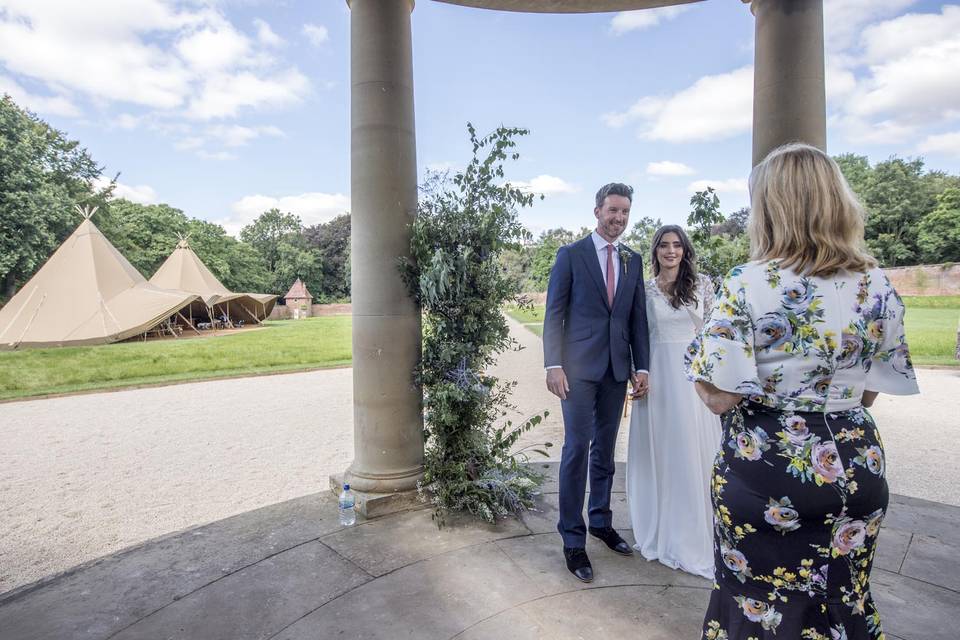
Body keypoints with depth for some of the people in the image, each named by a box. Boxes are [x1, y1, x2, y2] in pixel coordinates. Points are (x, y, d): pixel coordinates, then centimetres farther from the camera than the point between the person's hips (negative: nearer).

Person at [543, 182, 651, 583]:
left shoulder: (633, 261, 13)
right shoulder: (571, 255, 0)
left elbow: (638, 317, 13)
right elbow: (554, 313, -4)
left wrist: (641, 366, 7)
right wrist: (553, 365, -12)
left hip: (617, 368, 5)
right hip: (580, 366, -4)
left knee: (605, 449, 14)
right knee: (577, 448, -4)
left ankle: (600, 521, 30)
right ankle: (573, 538, 8)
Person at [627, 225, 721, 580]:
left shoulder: (702, 284, 3)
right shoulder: (645, 289, 4)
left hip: (694, 374, 0)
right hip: (656, 375, 1)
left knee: (694, 450, 5)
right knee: (657, 452, 7)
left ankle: (695, 534, 23)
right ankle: (662, 530, 25)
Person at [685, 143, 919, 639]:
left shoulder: (748, 284, -19)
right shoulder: (878, 287, -3)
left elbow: (720, 398, -20)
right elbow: (870, 392, 6)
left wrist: (701, 353, -2)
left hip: (765, 469, -4)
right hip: (856, 469, 5)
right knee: (844, 600, 26)